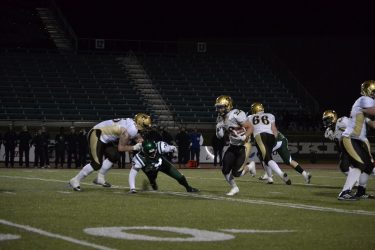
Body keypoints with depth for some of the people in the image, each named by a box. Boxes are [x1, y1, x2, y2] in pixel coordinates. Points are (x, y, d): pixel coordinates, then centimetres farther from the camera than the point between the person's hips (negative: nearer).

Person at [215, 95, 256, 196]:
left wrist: (244, 137, -32)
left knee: (236, 172, -11)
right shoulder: (220, 118, 1)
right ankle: (234, 188, 22)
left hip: (243, 146, -7)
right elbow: (219, 136, 8)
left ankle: (250, 167, 20)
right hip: (233, 146, 7)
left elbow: (250, 127, -18)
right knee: (225, 170, -1)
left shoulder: (237, 114, -23)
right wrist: (219, 128, -11)